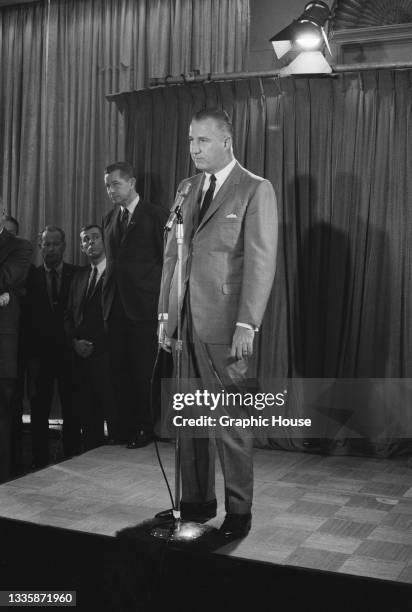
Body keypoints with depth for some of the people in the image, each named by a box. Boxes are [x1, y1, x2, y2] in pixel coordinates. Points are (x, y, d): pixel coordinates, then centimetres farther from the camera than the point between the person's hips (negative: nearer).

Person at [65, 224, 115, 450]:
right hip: (81, 356, 6)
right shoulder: (79, 275, 18)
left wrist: (95, 345, -9)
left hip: (106, 355, -6)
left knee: (112, 413, -5)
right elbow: (69, 314, 18)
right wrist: (74, 340, 1)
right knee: (86, 414, 7)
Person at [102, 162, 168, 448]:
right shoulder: (109, 219, 16)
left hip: (143, 306, -6)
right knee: (119, 369, 7)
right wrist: (107, 299, 7)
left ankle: (144, 429, 11)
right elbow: (111, 260, 16)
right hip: (115, 305, 6)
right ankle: (124, 427, 16)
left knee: (143, 371, 0)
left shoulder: (155, 215, -3)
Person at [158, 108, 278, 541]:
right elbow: (172, 253, 17)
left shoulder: (255, 190, -3)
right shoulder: (187, 189, 16)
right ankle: (197, 500, 23)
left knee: (229, 421, 0)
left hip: (224, 325, -6)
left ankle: (238, 510, 14)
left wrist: (246, 325, -15)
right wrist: (165, 312, 11)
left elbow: (260, 262, -9)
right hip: (184, 322, 6)